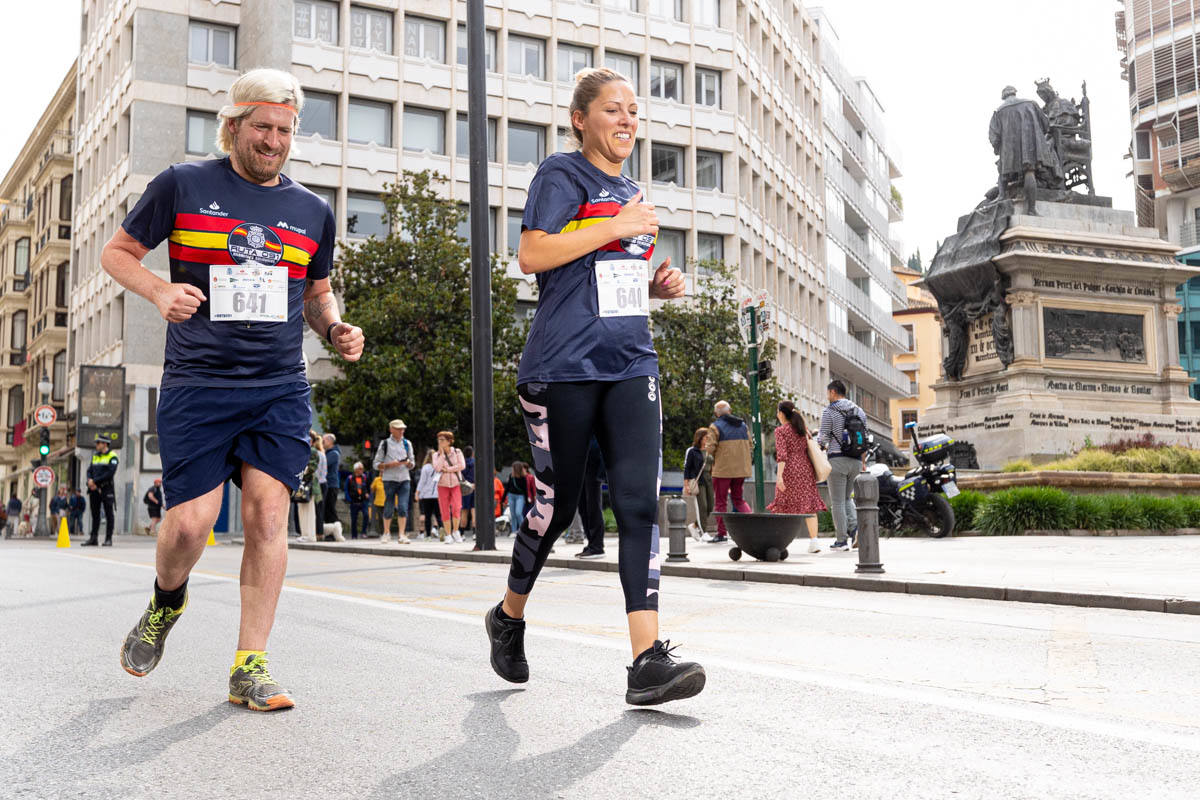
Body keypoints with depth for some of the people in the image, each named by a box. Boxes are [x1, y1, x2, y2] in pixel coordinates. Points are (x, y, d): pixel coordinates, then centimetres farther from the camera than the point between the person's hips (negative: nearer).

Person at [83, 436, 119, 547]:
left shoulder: (112, 456, -4)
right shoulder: (95, 456, 17)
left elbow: (110, 473, -14)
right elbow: (89, 470, 13)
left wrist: (95, 481, -15)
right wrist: (90, 480, -8)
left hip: (106, 489, -6)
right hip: (94, 489, 6)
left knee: (108, 514, -3)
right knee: (95, 514, 8)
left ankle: (108, 539, -1)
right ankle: (93, 538, 12)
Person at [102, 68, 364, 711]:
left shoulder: (313, 211, 13)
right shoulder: (183, 185, 5)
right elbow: (117, 252, 11)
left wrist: (335, 330, 4)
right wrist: (160, 292, -9)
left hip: (279, 389, 2)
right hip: (196, 385, -2)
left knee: (268, 512, -10)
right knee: (192, 520, -8)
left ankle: (250, 666, -1)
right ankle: (166, 603, 28)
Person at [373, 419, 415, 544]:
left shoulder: (407, 444, 13)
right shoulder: (385, 444, 3)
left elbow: (412, 464, 18)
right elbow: (376, 464, 3)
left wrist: (408, 463, -5)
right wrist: (389, 465, -13)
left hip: (405, 479, 2)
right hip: (390, 479, -2)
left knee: (403, 507, -10)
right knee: (389, 508, 1)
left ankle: (402, 534, -6)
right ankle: (386, 533, 18)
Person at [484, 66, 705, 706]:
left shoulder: (630, 192, 21)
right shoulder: (561, 174, -1)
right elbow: (532, 254, -15)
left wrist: (658, 285, 10)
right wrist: (616, 226, -14)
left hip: (630, 365, 6)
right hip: (564, 366, -6)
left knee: (639, 501, -8)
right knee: (557, 504, 3)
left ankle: (648, 660, -11)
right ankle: (509, 615, 30)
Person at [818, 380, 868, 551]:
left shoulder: (829, 411, -8)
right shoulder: (859, 411, 10)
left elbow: (823, 438, -9)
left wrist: (818, 439, 15)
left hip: (837, 460, -6)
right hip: (856, 460, 6)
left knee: (837, 502, 2)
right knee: (846, 497, 20)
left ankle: (841, 540, 3)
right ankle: (855, 527, -2)